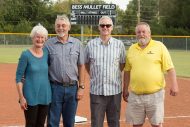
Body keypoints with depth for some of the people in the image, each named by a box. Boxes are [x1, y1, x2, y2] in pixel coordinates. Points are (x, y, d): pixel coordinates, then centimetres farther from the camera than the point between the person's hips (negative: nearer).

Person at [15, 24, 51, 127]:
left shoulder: (47, 53, 4)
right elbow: (18, 77, -8)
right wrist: (21, 97, -13)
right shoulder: (26, 55, -9)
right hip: (31, 96, -4)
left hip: (45, 96, 5)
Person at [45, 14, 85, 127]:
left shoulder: (77, 44, 4)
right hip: (55, 88, -1)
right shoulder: (49, 44, 1)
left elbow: (81, 66, 6)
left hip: (72, 88, 1)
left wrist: (81, 87, 0)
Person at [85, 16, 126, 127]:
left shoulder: (119, 44, 2)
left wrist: (114, 76, 9)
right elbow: (86, 63, 13)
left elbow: (123, 63, 11)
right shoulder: (91, 44, 2)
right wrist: (93, 76, 11)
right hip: (96, 90, 0)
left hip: (115, 90, 0)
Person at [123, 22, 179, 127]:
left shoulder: (159, 46, -2)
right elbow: (127, 71, 14)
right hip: (135, 95, 3)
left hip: (155, 94, -3)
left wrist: (174, 85, -13)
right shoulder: (131, 49, 10)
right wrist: (125, 89, 13)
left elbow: (169, 68, -5)